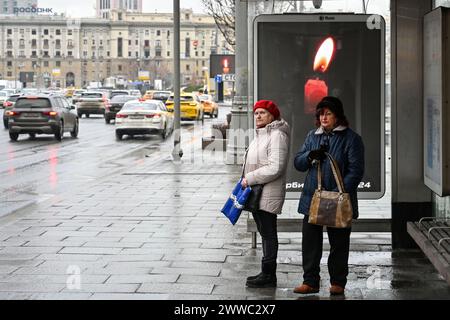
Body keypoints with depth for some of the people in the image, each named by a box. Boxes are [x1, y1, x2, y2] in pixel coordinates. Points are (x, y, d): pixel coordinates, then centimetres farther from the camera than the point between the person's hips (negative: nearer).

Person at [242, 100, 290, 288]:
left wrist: (249, 179, -18)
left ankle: (268, 275, 0)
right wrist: (247, 180, 10)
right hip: (257, 193, 10)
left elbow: (275, 167, -22)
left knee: (268, 233, -5)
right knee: (264, 232, 14)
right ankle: (267, 273, 22)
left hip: (268, 193, -10)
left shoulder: (277, 135, -14)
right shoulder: (260, 135, 18)